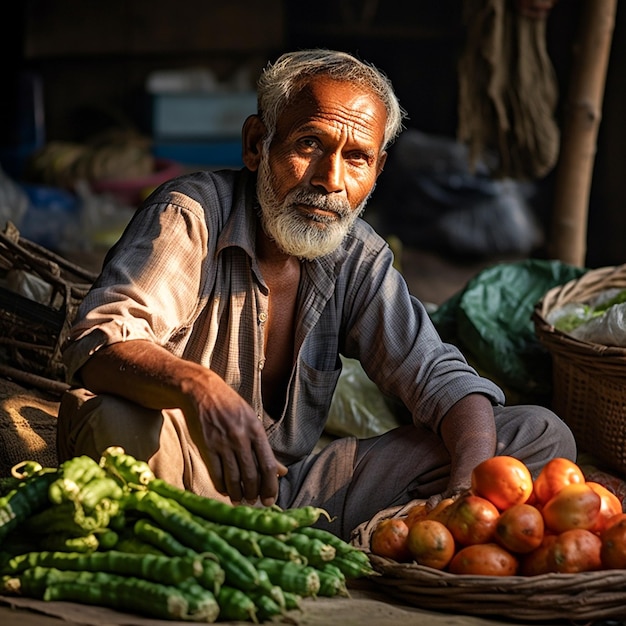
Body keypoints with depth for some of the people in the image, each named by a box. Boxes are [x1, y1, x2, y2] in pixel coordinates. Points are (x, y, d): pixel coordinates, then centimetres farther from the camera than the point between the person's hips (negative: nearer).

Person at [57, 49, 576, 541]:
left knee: (541, 436, -4)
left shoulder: (357, 255, 4)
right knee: (119, 418, -41)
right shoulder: (191, 215, -14)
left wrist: (470, 490, -23)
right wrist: (198, 385, -52)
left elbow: (440, 377, -1)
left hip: (297, 491, 5)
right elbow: (98, 345, -29)